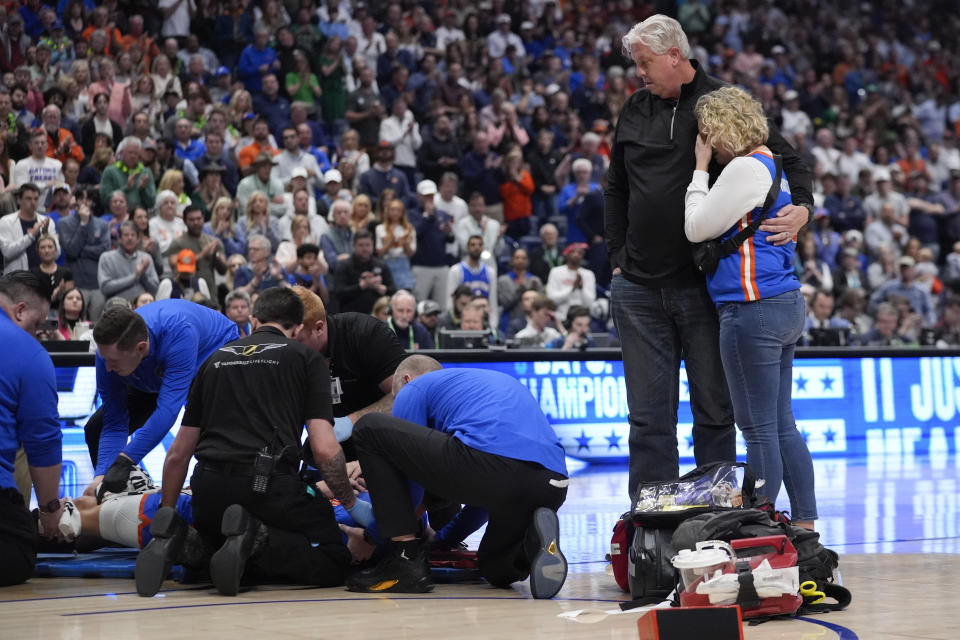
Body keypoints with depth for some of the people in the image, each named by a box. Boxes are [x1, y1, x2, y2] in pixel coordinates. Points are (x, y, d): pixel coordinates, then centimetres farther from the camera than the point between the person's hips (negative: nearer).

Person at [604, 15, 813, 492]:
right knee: (649, 415, 4)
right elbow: (616, 190, 20)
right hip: (639, 288, 3)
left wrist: (801, 209, -18)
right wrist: (617, 257, 11)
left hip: (703, 287, -3)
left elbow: (786, 160, 1)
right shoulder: (635, 112, 11)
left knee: (714, 409, 4)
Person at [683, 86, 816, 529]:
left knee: (758, 426, -6)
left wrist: (700, 170, 0)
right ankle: (805, 523, 14)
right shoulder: (771, 166, 19)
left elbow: (696, 227, -7)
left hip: (754, 309, -10)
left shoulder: (747, 168, -12)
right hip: (785, 305, 10)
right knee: (781, 424, 12)